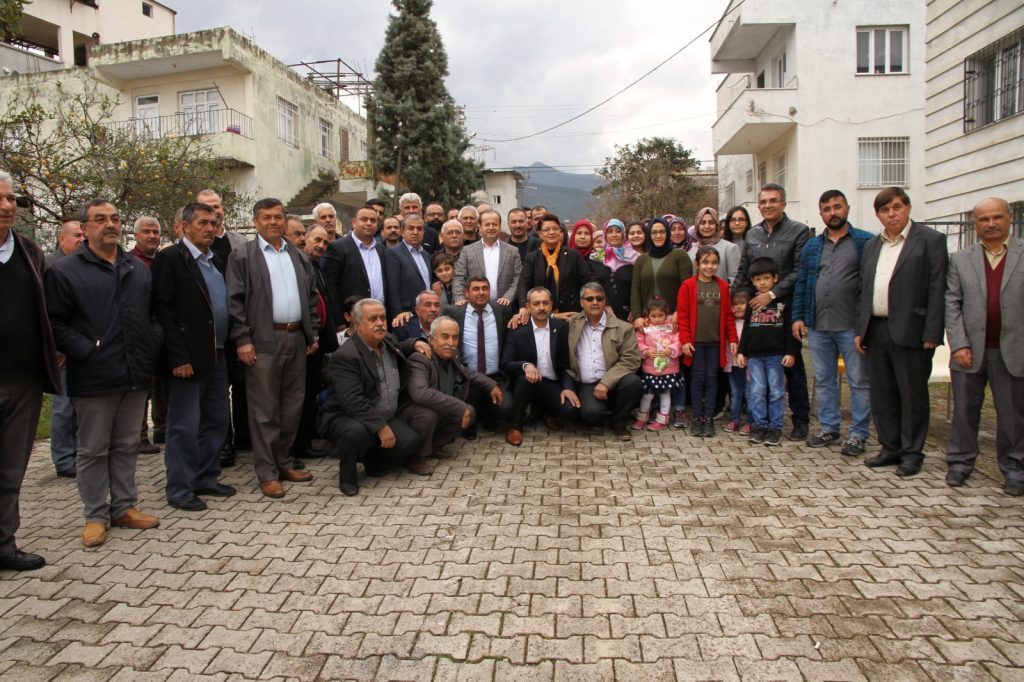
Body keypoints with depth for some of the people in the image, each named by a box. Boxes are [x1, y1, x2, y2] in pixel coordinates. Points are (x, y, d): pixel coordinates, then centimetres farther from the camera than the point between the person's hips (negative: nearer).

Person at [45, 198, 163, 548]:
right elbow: (56, 323, -7)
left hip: (136, 375, 5)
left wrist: (154, 341, 2)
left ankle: (124, 507, 26)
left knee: (127, 446, 14)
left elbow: (155, 312, 18)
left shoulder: (138, 268, 13)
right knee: (93, 450, 7)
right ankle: (96, 516, 18)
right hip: (94, 378, -4)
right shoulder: (64, 270, -3)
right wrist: (86, 351, -16)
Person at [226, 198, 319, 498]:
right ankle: (267, 473, 8)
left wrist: (312, 334, 10)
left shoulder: (298, 256, 15)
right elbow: (235, 300, -6)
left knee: (292, 406, 11)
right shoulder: (242, 257, 0)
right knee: (264, 410, -1)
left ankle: (284, 464, 24)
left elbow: (311, 296, 17)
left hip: (296, 339, 5)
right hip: (264, 341, -5)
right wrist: (242, 340, -12)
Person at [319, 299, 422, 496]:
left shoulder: (389, 342, 4)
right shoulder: (345, 356, -21)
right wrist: (380, 427, -30)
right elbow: (353, 402, -29)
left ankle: (373, 458, 12)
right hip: (346, 418, -6)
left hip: (386, 417, 7)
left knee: (410, 441, -19)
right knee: (357, 431, -39)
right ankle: (347, 474, -8)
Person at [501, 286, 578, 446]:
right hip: (526, 383, -1)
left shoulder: (562, 327, 0)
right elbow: (506, 364, -11)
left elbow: (568, 362, 2)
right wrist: (525, 365, -32)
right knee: (526, 377, -36)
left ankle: (545, 410, 11)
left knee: (570, 407, -27)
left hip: (553, 385, 2)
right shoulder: (518, 330, -5)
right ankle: (515, 426, -15)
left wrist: (568, 387, -15)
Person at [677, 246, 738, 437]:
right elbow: (682, 315, -5)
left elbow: (728, 314, 8)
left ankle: (709, 419, 12)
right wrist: (684, 340, -10)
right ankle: (697, 418, 11)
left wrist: (732, 339, 4)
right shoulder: (688, 286, -4)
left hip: (716, 341, 2)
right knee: (697, 378, 3)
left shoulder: (723, 286, 5)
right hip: (696, 341, -2)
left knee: (712, 378, 6)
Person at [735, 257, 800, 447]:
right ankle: (759, 426, 11)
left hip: (776, 354, -2)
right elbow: (746, 329, 11)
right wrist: (741, 351, 6)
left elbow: (790, 328, -1)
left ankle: (775, 427, 11)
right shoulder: (752, 303, 9)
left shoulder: (783, 301, -1)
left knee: (776, 392, 3)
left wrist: (791, 352, -7)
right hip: (754, 355, 3)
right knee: (756, 391, 2)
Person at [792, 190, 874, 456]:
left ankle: (858, 434, 12)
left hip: (853, 326, -4)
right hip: (818, 326, 5)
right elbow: (801, 283, 13)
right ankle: (828, 428, 24)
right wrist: (798, 317, 5)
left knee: (859, 381, 3)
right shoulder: (812, 246, 12)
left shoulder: (866, 242, -2)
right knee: (823, 380, 12)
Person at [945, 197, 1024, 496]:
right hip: (970, 350, 1)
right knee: (965, 410, 9)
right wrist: (958, 344, -7)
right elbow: (951, 304, 2)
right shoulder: (960, 260, 7)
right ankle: (960, 462, 22)